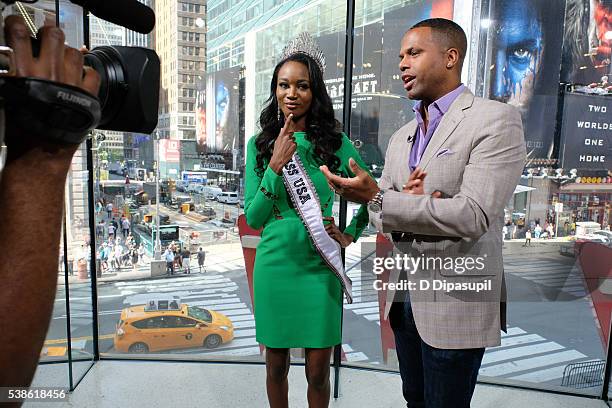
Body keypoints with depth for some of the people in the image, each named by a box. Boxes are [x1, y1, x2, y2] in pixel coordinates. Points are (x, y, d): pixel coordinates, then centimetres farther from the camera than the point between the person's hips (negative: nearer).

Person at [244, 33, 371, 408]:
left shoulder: (336, 143, -3)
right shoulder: (260, 145, 0)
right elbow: (253, 218, -4)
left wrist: (349, 235, -5)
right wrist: (276, 165, -14)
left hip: (321, 267, -1)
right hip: (274, 265, 1)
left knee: (318, 370, 11)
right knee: (276, 365, 18)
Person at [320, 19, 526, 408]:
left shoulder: (496, 119, -13)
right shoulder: (402, 137, 10)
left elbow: (473, 215, -24)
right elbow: (380, 212, 7)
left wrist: (379, 198, -26)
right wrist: (400, 205, -17)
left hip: (456, 303, -7)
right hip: (404, 297, 7)